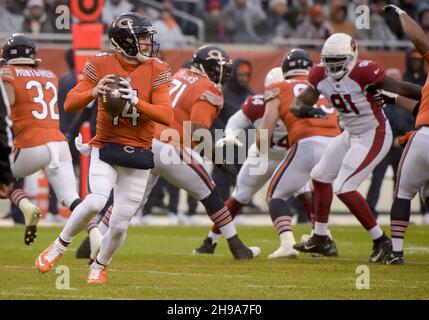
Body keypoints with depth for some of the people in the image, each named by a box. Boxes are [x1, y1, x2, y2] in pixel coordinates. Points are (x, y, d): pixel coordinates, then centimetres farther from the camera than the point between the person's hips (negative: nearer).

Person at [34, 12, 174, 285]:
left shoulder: (156, 70, -3)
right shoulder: (101, 65, -3)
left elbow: (167, 116, -13)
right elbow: (70, 104, -6)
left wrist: (135, 100, -27)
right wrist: (94, 92, -25)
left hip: (139, 154, 1)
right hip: (105, 148, -1)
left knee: (120, 224, 1)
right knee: (96, 202, -27)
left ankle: (100, 265, 30)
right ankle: (60, 245, -1)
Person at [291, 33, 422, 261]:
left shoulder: (364, 73, -26)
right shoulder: (321, 76, -5)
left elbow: (400, 88, -22)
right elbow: (298, 103, -7)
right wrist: (305, 110, -31)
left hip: (374, 137, -9)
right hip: (351, 135, 9)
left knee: (343, 188, -14)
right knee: (321, 176, 18)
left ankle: (380, 240, -4)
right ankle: (319, 239, 32)